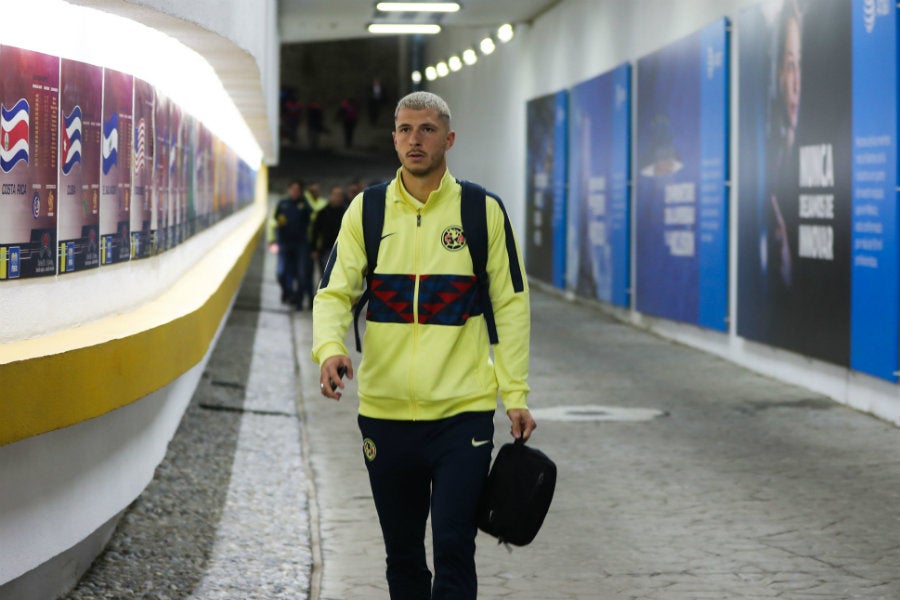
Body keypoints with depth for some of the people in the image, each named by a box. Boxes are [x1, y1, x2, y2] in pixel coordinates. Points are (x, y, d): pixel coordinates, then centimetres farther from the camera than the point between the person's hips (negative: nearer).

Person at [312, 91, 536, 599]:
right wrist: (330, 348, -19)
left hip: (463, 410, -2)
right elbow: (335, 292, 2)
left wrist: (516, 395, -2)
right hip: (385, 411, 3)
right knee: (402, 554, 12)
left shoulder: (483, 210, 1)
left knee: (453, 549, -8)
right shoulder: (366, 210, 5)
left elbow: (511, 305, 3)